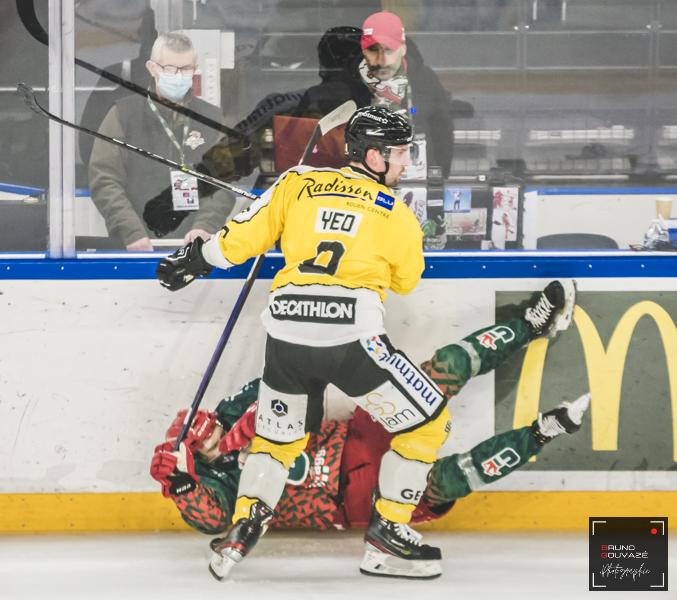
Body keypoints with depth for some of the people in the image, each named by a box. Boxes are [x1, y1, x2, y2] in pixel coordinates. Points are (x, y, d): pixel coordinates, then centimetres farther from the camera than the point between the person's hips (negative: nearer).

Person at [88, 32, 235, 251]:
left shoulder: (210, 118, 15)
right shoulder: (124, 114, 7)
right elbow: (104, 180, 0)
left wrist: (205, 226, -9)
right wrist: (131, 232, -12)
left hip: (195, 243, 1)